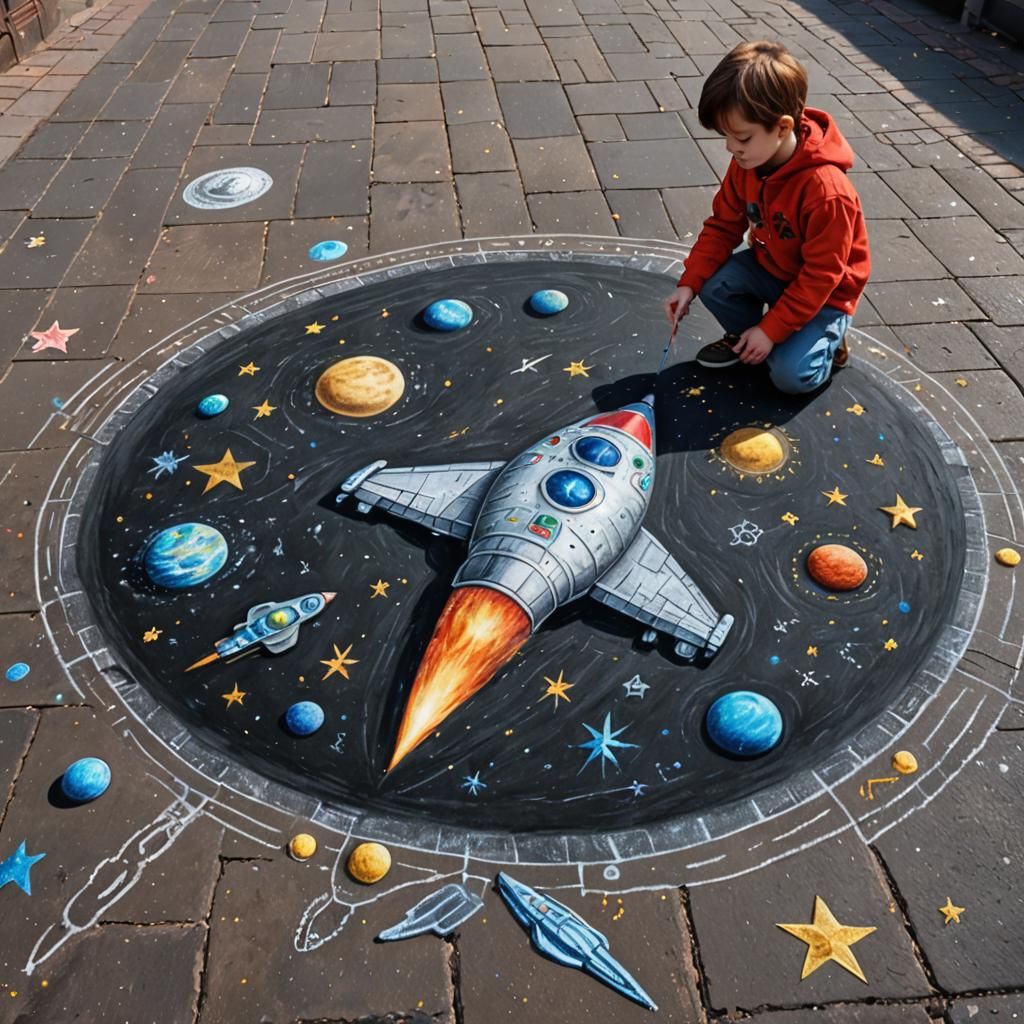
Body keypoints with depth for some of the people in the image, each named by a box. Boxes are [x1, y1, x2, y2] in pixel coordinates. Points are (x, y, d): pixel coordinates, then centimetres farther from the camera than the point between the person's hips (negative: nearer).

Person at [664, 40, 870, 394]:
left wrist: (771, 329, -27)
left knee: (791, 375, -22)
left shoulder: (826, 190, -34)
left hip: (824, 294, -6)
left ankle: (827, 337, 12)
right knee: (711, 283, -20)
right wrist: (688, 283, -17)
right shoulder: (746, 164, -13)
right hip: (771, 269, 6)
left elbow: (820, 277, -28)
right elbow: (723, 226, -4)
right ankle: (744, 336, 9)